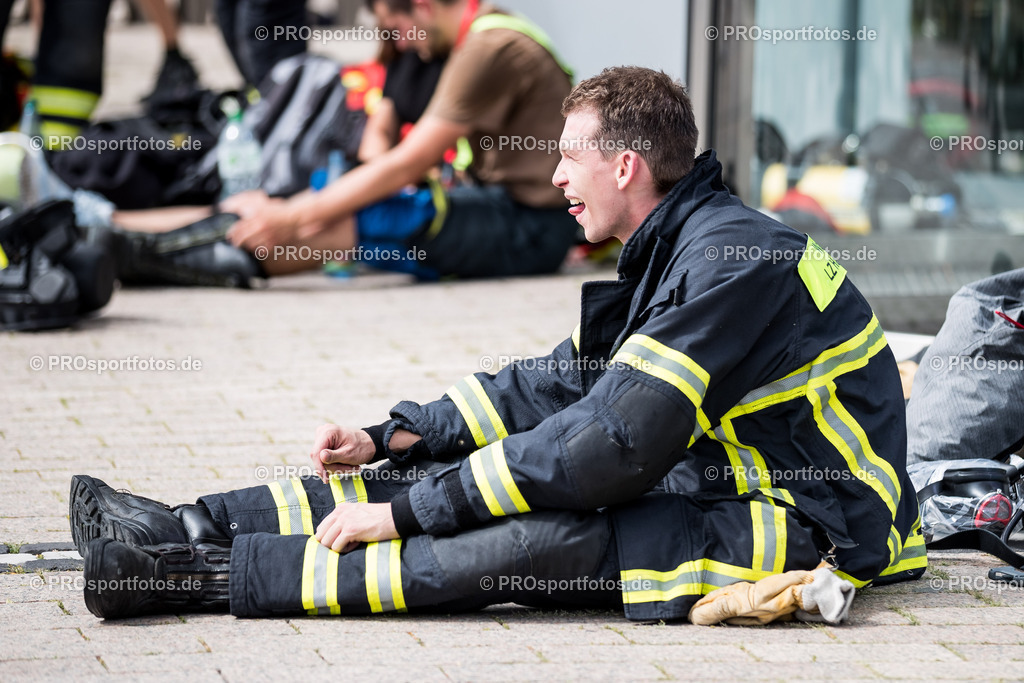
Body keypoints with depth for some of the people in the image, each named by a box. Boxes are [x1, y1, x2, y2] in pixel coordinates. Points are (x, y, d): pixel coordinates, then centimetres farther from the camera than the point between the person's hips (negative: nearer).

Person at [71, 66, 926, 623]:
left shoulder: (730, 262, -22)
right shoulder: (673, 252, 11)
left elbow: (614, 444, -27)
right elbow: (560, 383, 18)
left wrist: (408, 510, -24)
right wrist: (389, 439, 7)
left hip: (807, 520, -10)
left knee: (543, 537, -26)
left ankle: (212, 573, -29)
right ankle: (195, 528, -4)